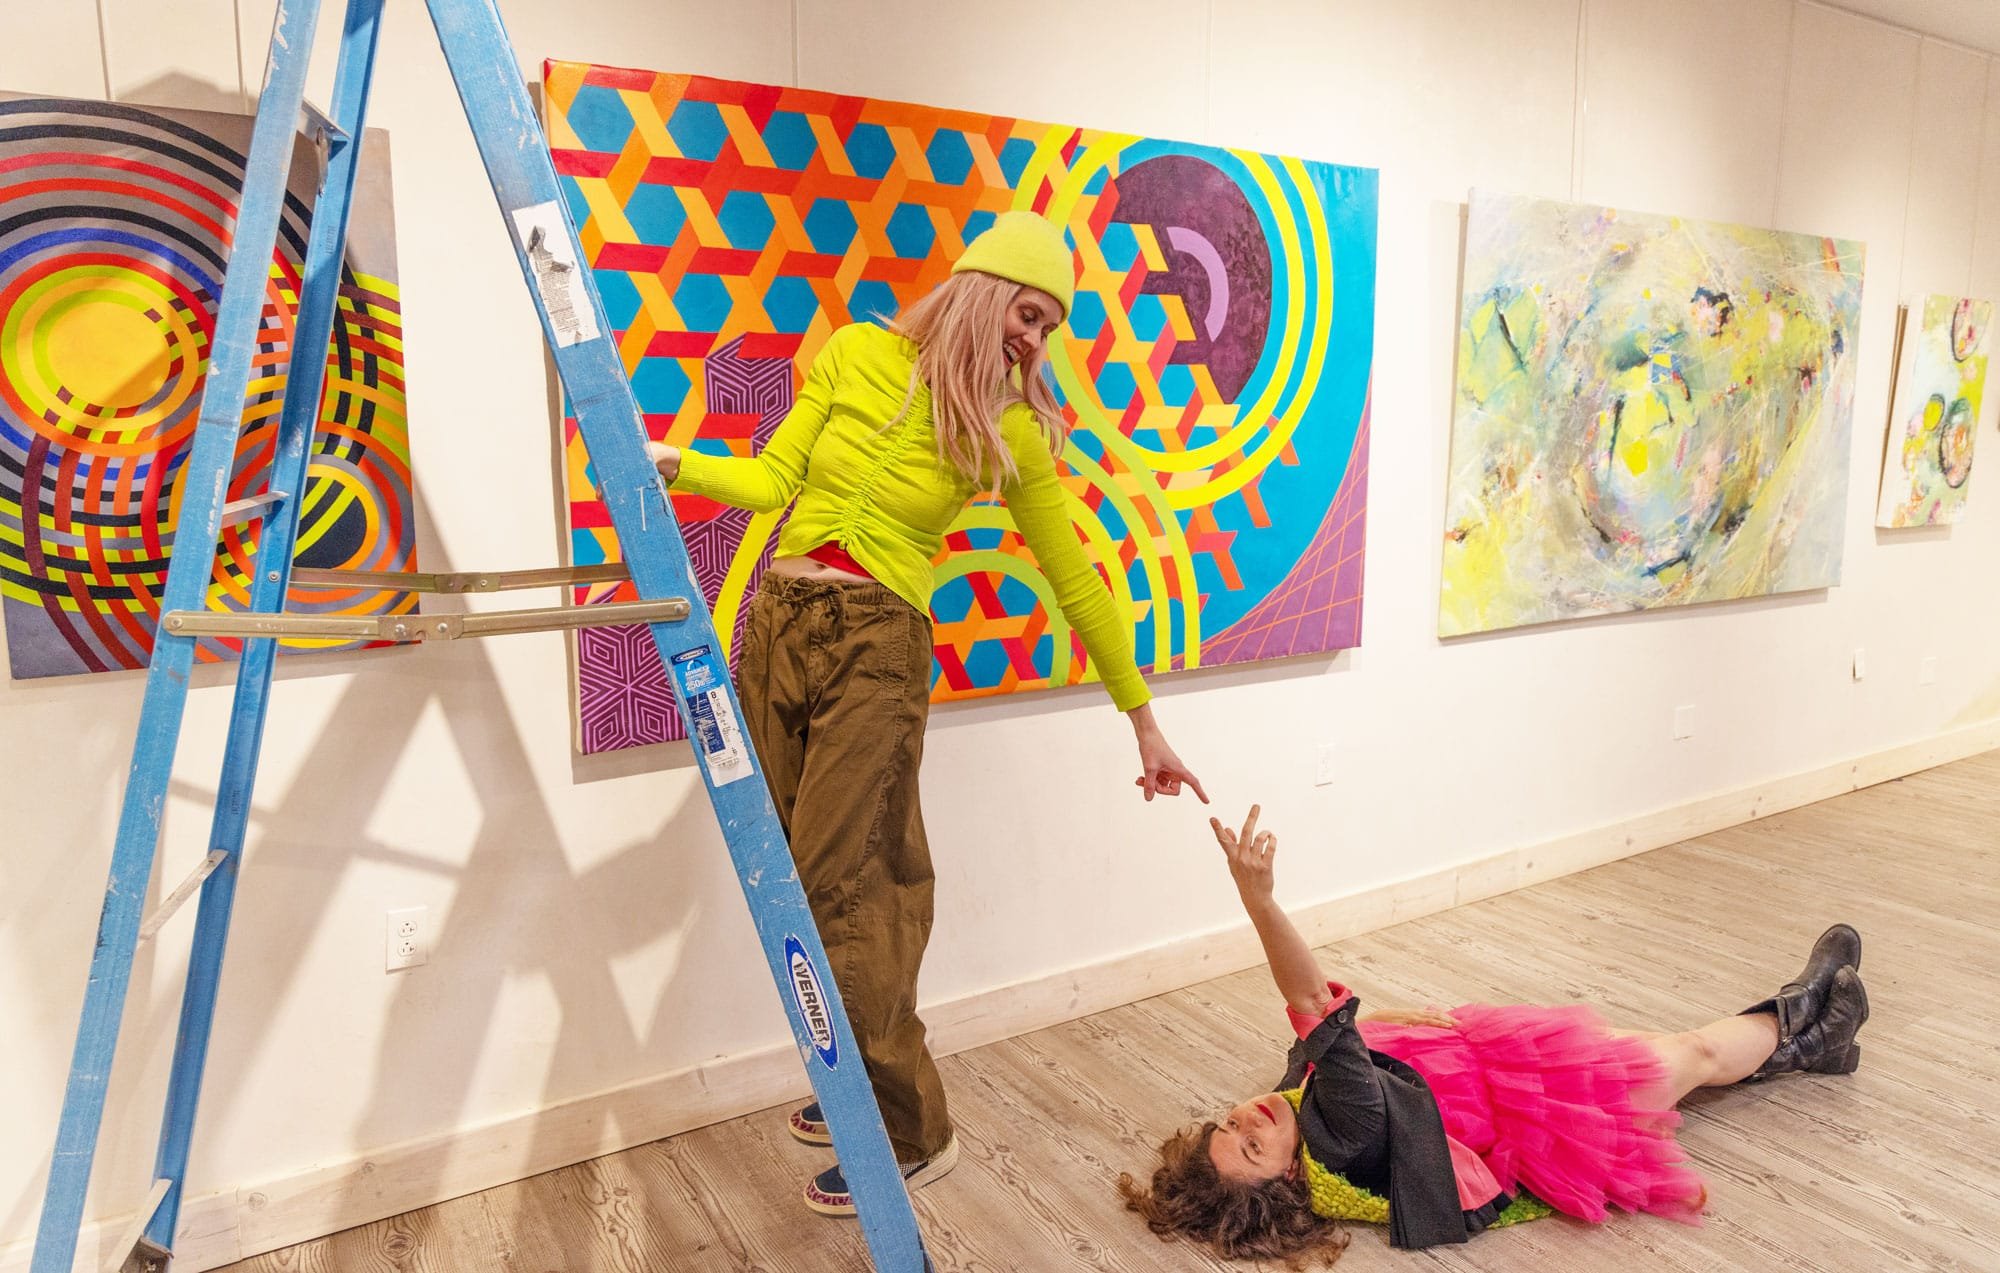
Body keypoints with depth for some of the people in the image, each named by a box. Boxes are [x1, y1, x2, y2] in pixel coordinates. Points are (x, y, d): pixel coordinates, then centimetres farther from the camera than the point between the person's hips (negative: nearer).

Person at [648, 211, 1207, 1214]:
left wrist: (1143, 721, 9)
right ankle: (859, 1079, 27)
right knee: (812, 875, 7)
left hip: (879, 644, -3)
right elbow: (773, 481, 7)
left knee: (842, 883, -7)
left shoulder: (1010, 431, 3)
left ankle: (909, 1136, 8)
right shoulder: (856, 354, 6)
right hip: (778, 621, 3)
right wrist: (676, 464, -12)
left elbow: (1075, 580, 6)